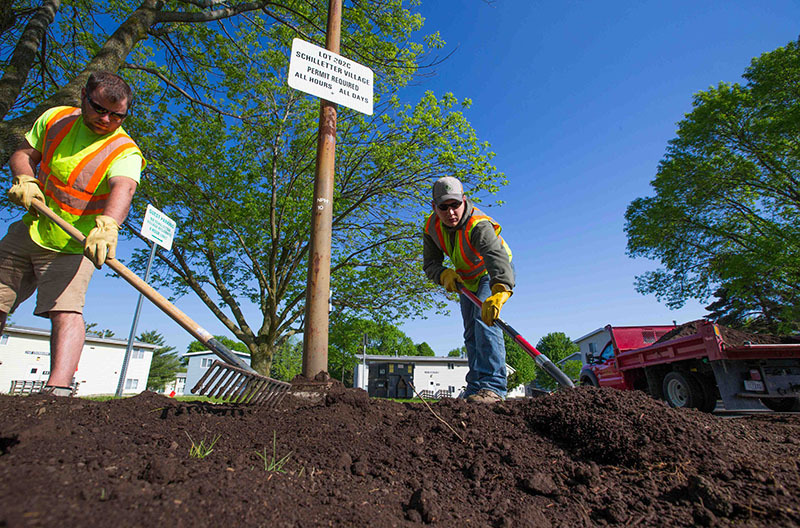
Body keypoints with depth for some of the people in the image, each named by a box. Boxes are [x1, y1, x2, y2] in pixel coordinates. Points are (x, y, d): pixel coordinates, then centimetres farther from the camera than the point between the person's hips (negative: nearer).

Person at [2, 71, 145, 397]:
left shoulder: (124, 153, -16)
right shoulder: (56, 118, 4)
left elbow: (123, 188, -35)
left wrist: (107, 224, -54)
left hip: (74, 245, -6)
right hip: (30, 231, 6)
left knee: (65, 310, -21)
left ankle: (58, 388, -27)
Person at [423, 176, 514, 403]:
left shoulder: (479, 225, -37)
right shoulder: (432, 227, -17)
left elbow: (498, 258, -54)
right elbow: (430, 263, -13)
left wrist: (499, 292, -72)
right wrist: (444, 275, -36)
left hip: (492, 275, -6)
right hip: (467, 280, 7)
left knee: (485, 320, -28)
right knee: (471, 334, 6)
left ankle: (492, 386, -28)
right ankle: (474, 389, 14)